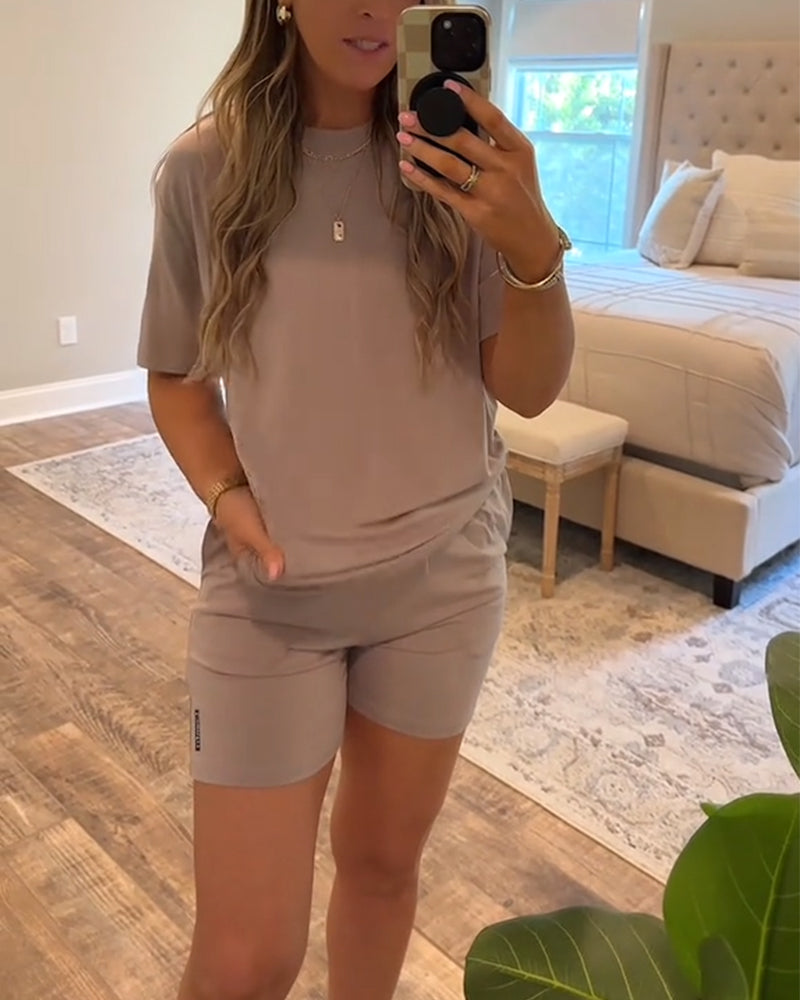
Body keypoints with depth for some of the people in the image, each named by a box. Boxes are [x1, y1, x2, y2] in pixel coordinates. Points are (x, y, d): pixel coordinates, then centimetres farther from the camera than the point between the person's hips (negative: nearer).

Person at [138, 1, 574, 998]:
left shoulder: (459, 160, -6)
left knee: (384, 857, 21)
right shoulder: (204, 167, -6)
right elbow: (176, 374, 4)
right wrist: (226, 494, -13)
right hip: (269, 588, -1)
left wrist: (533, 248, -24)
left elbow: (528, 390, -6)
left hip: (443, 577, 2)